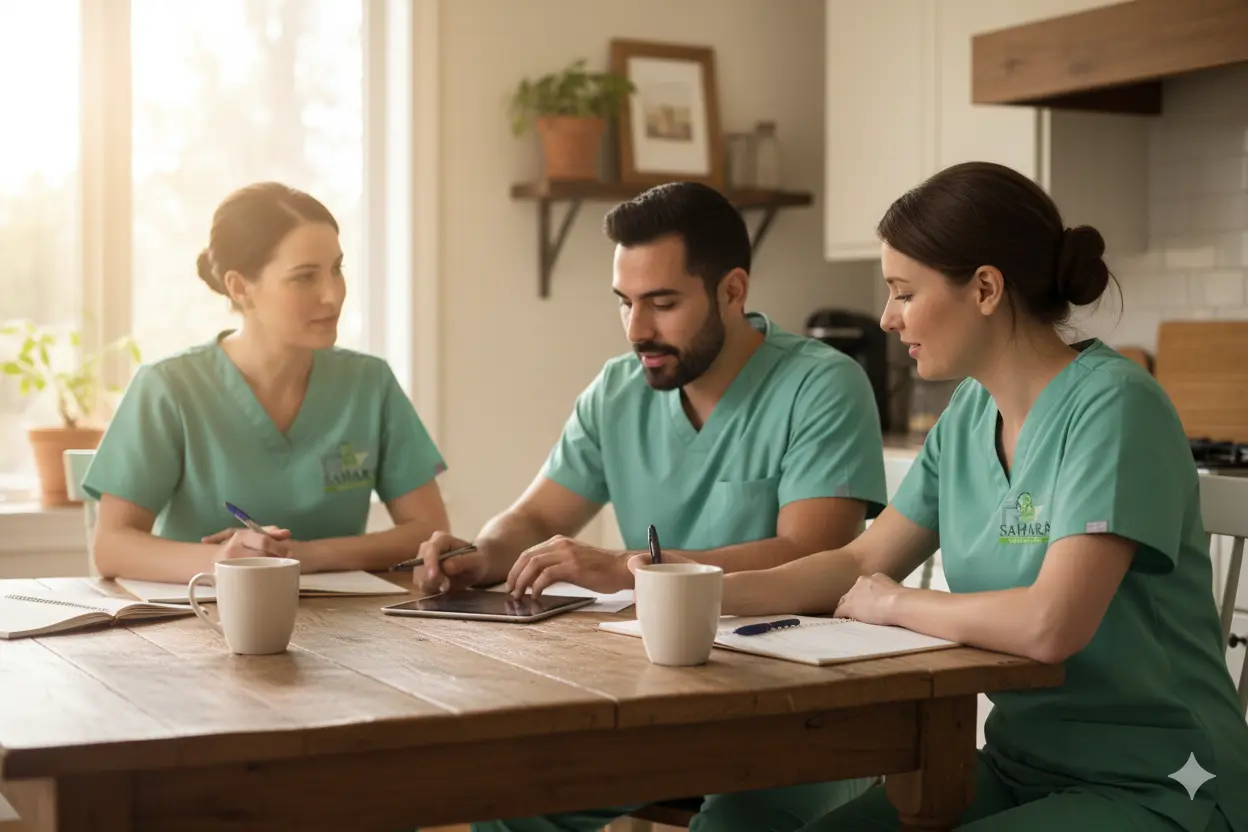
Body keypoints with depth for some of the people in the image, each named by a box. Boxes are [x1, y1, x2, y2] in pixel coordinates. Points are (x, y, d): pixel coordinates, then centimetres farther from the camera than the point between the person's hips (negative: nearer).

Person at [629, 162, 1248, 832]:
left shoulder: (1113, 405, -20)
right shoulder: (969, 413, 4)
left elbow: (1051, 623, -30)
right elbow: (861, 564, 10)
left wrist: (895, 606, -12)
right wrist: (710, 591, -5)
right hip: (1020, 766, 7)